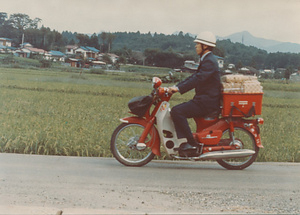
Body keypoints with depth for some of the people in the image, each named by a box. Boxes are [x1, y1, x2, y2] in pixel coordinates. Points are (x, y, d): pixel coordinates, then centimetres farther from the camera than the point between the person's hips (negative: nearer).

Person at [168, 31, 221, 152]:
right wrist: (176, 86, 11)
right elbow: (194, 77, 20)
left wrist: (178, 88, -29)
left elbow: (198, 79, -26)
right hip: (204, 100, 11)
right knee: (177, 110, 11)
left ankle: (191, 143, -17)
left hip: (207, 102, -11)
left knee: (177, 111, -19)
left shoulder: (209, 61, -15)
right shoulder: (206, 60, 19)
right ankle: (183, 142, 8)